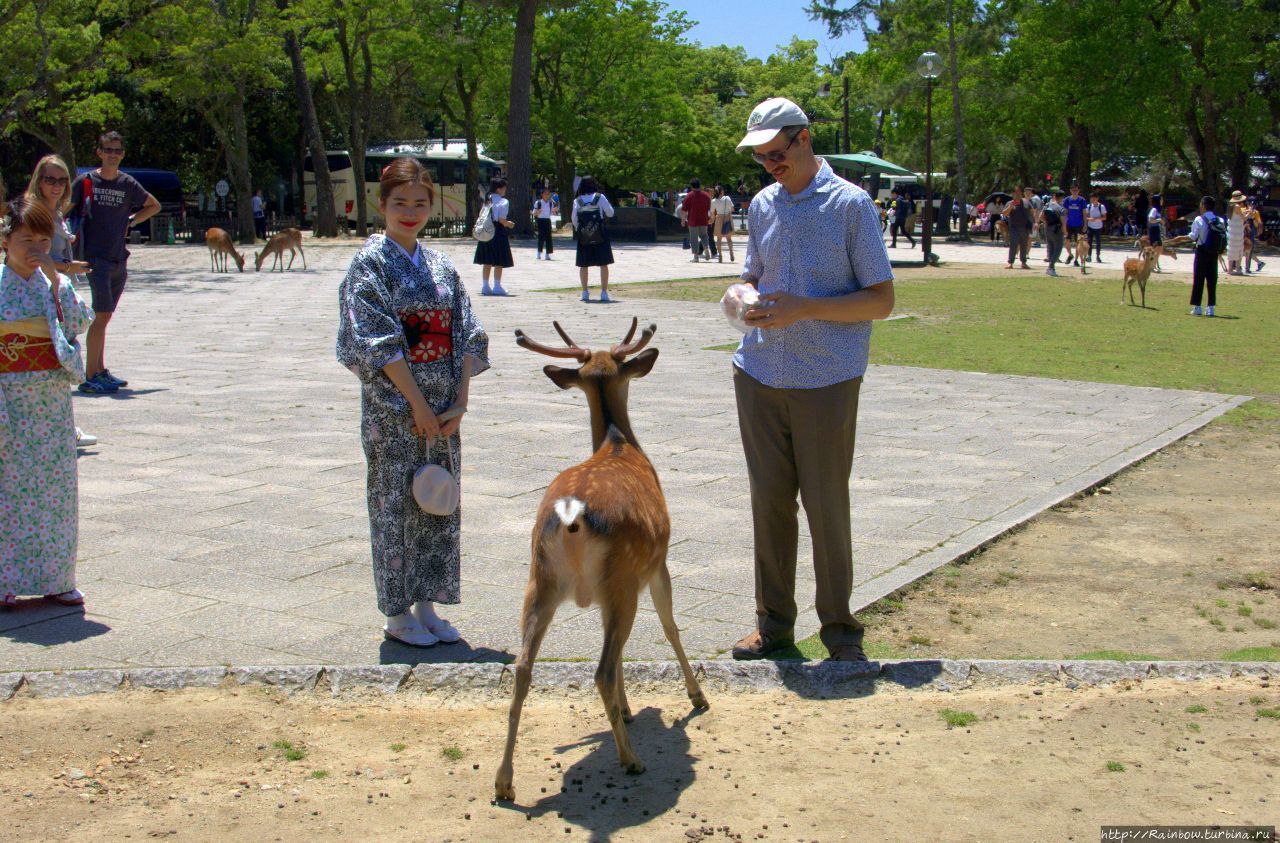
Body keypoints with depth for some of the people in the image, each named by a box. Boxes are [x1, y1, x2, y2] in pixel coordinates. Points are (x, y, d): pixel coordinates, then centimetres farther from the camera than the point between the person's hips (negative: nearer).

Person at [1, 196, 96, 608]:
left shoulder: (58, 283, 6)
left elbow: (79, 325, -8)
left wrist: (57, 283, -13)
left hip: (52, 399, 3)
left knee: (55, 485, 5)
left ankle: (54, 578, 14)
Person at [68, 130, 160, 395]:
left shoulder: (128, 184, 8)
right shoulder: (86, 182, -3)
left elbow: (154, 206, 22)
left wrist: (130, 221, 11)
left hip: (119, 260, 5)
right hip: (96, 258, -5)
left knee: (105, 316, 12)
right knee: (102, 315, -12)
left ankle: (100, 371, 21)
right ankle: (89, 378, -10)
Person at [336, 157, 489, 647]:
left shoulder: (440, 266, 9)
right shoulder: (370, 262, -6)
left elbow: (467, 336, 6)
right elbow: (378, 341, -14)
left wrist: (459, 402, -5)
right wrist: (418, 403, -16)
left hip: (443, 410, 6)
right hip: (393, 408, -5)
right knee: (396, 504, 2)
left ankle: (426, 606, 21)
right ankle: (397, 614, 13)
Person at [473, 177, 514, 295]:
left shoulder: (487, 200, 10)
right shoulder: (503, 202, -10)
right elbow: (501, 220, -17)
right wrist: (509, 224, 1)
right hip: (498, 231, -7)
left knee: (487, 261, 10)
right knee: (499, 262, 0)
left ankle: (485, 286, 13)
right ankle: (497, 287, 0)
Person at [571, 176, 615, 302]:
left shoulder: (577, 201, 0)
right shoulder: (600, 198, -5)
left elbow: (573, 219, 4)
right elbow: (610, 213, -1)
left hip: (583, 237, 2)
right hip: (600, 236, -2)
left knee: (583, 265, 11)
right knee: (603, 264, 2)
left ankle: (585, 292, 12)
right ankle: (604, 292, -2)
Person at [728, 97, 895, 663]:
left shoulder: (850, 203, -4)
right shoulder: (762, 205, 12)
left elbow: (882, 299, -6)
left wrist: (804, 309, -17)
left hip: (827, 382, -5)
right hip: (760, 375, 5)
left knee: (827, 505, 1)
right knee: (769, 500, 9)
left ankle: (839, 629, 15)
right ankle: (773, 622, 21)